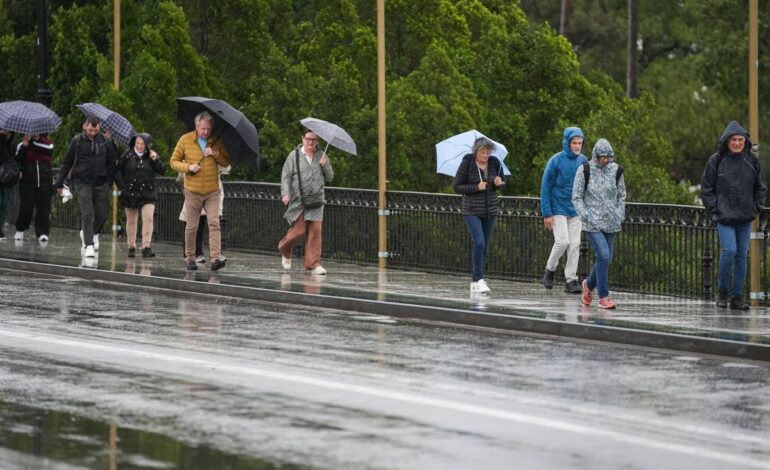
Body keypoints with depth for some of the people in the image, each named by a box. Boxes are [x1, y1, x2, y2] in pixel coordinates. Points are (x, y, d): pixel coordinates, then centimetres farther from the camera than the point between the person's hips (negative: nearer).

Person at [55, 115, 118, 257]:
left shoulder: (105, 141, 3)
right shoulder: (77, 141, -1)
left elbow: (112, 162, 10)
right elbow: (66, 163, 5)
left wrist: (110, 181, 2)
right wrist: (59, 183, 7)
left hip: (101, 183, 2)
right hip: (83, 182, -2)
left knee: (101, 214, 5)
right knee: (87, 214, -10)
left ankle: (93, 233, 34)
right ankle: (89, 245, -9)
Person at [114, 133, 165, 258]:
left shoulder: (152, 156, 3)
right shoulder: (127, 155, 0)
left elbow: (162, 170, 0)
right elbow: (118, 171, 3)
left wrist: (155, 160, -13)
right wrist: (122, 186, -5)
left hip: (147, 193, 0)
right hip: (130, 193, 0)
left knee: (148, 218, -13)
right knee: (131, 221, 8)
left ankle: (146, 247, -15)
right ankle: (131, 247, 18)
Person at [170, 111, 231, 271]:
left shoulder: (216, 141, 3)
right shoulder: (185, 140, 0)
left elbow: (226, 162, 3)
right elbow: (174, 161, 4)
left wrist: (215, 154, -15)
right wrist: (188, 167, -14)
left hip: (213, 192, 0)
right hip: (193, 192, 0)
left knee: (214, 223, -12)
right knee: (191, 226, 4)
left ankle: (216, 259, -20)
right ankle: (190, 259, 15)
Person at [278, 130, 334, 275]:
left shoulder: (322, 156, 12)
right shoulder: (294, 155, 4)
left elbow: (330, 178, 13)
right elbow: (285, 176, 1)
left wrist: (325, 165, -6)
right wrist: (285, 194, -13)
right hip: (298, 200, -3)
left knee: (316, 230, -7)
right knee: (299, 230, -7)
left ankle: (313, 264, -4)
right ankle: (285, 249, 24)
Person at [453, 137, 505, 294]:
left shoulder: (494, 163, 0)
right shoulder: (467, 163, -11)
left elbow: (501, 182, 15)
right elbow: (457, 187, -8)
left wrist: (499, 182, -9)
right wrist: (476, 187, -20)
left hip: (490, 210, 5)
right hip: (472, 211, -5)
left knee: (485, 246, 8)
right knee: (479, 243, -19)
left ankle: (474, 281, 18)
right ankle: (479, 280, -16)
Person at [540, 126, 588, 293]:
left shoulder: (583, 161, 2)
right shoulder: (556, 161, -11)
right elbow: (545, 187, -8)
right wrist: (547, 214, -11)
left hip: (576, 210, 4)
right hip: (558, 209, -4)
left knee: (575, 245, 1)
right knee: (562, 242, -13)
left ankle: (571, 279, 7)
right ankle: (550, 269, 12)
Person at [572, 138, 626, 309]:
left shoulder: (616, 170, 4)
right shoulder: (585, 170, -5)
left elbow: (621, 195, 15)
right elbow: (576, 197, -1)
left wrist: (620, 216, 4)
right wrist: (586, 217, -10)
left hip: (611, 223, 4)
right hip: (593, 222, -4)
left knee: (605, 258, 9)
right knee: (603, 255, -16)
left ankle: (589, 284, 36)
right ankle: (603, 297, -10)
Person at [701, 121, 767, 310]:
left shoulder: (751, 160, 5)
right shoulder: (716, 160, -4)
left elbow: (761, 187, 14)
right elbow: (706, 188, 2)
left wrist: (755, 208, 4)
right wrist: (714, 210, -5)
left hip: (745, 217, 3)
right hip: (724, 216, -3)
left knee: (742, 254, 4)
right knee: (729, 250, -16)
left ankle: (737, 296, 12)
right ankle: (723, 291, 2)